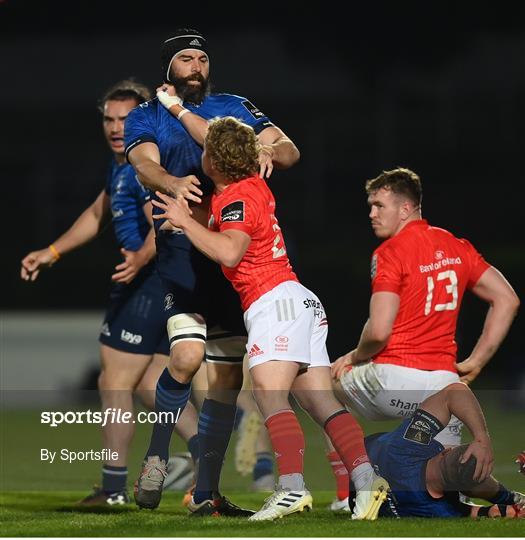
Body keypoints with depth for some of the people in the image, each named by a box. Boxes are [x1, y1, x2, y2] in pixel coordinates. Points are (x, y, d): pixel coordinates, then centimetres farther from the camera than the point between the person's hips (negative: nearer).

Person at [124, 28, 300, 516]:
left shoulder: (234, 107, 15)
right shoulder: (145, 117, 8)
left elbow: (289, 150, 6)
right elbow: (145, 165, -12)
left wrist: (270, 150, -19)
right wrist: (174, 184, -35)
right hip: (182, 247, -4)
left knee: (227, 376, 5)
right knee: (187, 356, -24)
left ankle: (206, 493, 14)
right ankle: (156, 456, -3)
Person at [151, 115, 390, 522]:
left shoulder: (238, 198, -9)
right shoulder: (254, 185, 17)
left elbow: (229, 252, -26)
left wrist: (185, 221, -15)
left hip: (275, 301, -10)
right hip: (303, 304, 10)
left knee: (269, 393, -21)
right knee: (321, 401, -1)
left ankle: (292, 486, -37)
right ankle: (364, 476, -16)